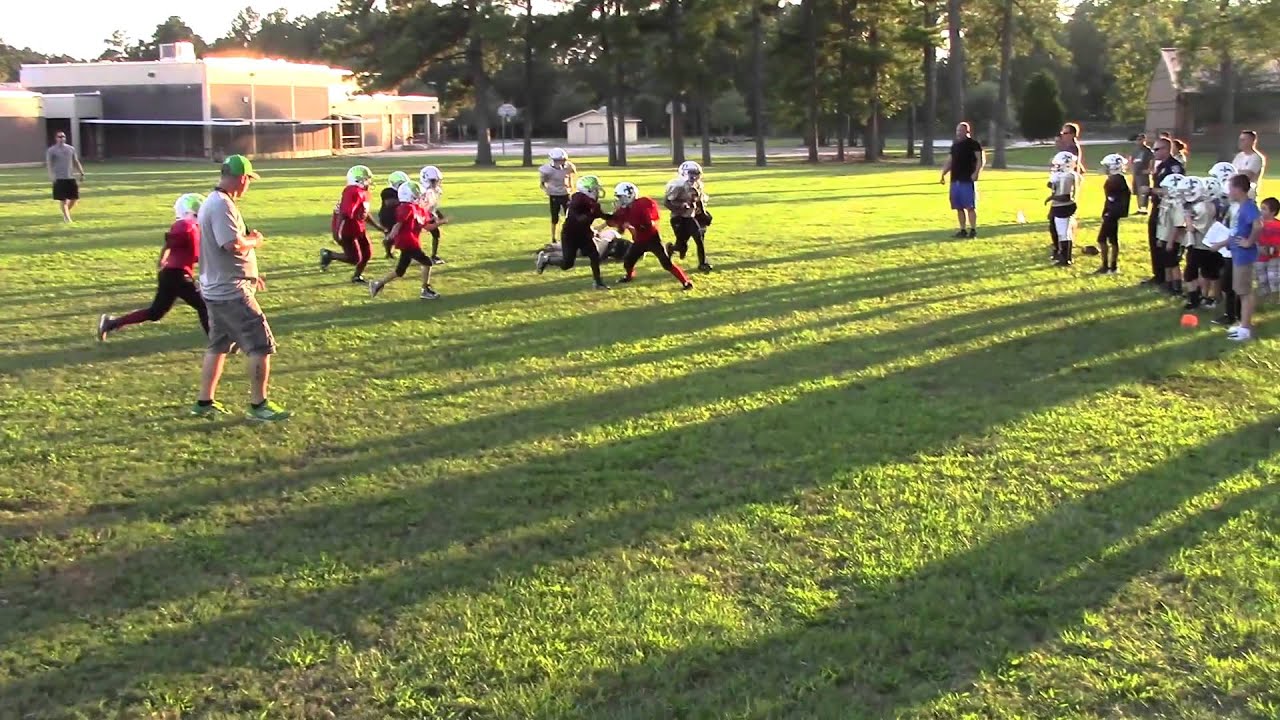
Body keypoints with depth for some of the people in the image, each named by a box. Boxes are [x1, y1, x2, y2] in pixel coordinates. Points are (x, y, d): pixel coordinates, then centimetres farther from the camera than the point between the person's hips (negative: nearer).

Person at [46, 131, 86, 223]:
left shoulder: (71, 149, 11)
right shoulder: (51, 150, -1)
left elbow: (76, 162, 15)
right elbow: (49, 164, -6)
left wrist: (82, 174, 9)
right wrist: (51, 175, -20)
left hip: (71, 177, 4)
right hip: (59, 178, -4)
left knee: (74, 198, 4)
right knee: (63, 200, -3)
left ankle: (66, 212, 28)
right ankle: (67, 218, 5)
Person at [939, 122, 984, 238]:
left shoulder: (974, 144, -4)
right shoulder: (955, 145, 17)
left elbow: (981, 159, -10)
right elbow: (949, 162, 22)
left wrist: (976, 173, -21)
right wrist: (943, 174, 12)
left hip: (968, 180, -7)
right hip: (955, 180, 7)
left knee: (970, 206, -7)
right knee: (959, 207, 7)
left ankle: (973, 230, -3)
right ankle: (963, 230, 13)